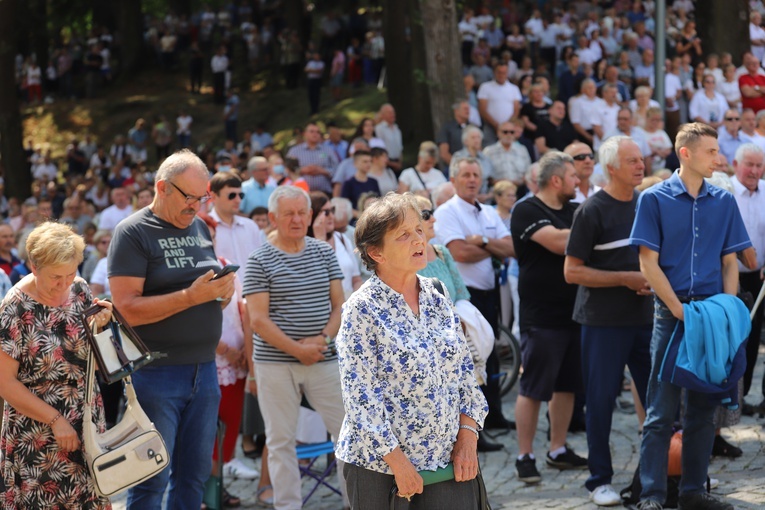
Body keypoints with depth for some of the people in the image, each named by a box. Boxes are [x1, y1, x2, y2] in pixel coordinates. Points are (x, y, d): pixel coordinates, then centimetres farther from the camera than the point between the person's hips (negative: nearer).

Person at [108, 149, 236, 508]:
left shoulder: (200, 228, 14)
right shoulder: (133, 233, -7)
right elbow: (127, 309, -15)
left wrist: (224, 291, -1)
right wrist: (191, 296, -21)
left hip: (204, 368, 6)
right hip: (157, 374, -6)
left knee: (194, 476, 8)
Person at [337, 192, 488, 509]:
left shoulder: (437, 298, 7)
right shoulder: (362, 310, -11)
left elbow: (464, 371, 10)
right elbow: (360, 396, -15)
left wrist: (467, 436, 0)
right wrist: (397, 462, -16)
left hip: (448, 460, 5)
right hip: (381, 465, -5)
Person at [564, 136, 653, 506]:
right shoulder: (592, 211, -9)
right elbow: (572, 271, -11)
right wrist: (626, 278, -15)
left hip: (645, 318, 5)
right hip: (603, 320, -5)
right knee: (602, 399, 1)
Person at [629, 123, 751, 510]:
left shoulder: (724, 202, 8)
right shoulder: (655, 199, -3)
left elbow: (729, 263, 10)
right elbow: (649, 264, -5)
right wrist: (680, 310, -12)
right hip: (671, 313, -4)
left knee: (704, 409, 8)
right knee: (661, 411, -4)